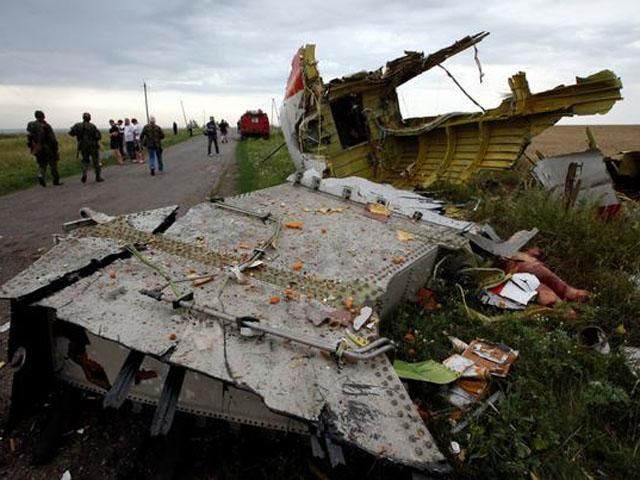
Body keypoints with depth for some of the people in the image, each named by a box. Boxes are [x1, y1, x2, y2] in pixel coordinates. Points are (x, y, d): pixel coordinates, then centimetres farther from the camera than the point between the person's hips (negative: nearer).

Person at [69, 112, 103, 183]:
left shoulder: (78, 125, -1)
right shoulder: (92, 126, -10)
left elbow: (71, 133, -5)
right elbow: (98, 136, -14)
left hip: (83, 147, 3)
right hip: (93, 146, -3)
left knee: (85, 161, 16)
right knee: (96, 161, 6)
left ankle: (84, 174, -5)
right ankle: (98, 177, 8)